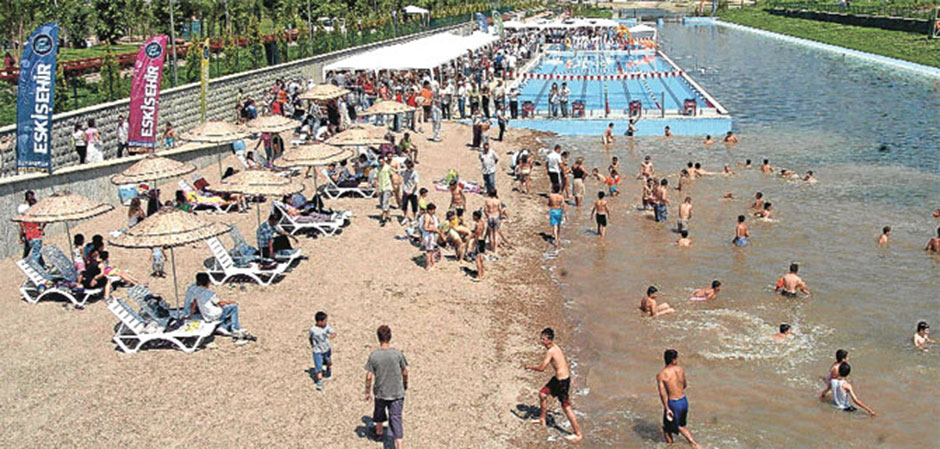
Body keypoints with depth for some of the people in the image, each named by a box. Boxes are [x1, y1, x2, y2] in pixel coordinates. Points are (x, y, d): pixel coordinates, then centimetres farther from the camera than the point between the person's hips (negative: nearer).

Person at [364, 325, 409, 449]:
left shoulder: (373, 356, -14)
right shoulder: (398, 354, -14)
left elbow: (369, 376, -11)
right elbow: (405, 372, -3)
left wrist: (368, 392, 3)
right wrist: (405, 384, 16)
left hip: (380, 392, 1)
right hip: (397, 392, -1)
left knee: (379, 411, 27)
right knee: (396, 418, 2)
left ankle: (378, 432, 51)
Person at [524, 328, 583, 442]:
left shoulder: (550, 351, -24)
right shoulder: (555, 347, 5)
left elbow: (541, 368, -23)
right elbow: (562, 361, 18)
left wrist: (529, 366, -7)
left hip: (563, 381, -10)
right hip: (558, 377, 10)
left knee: (566, 407, 0)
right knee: (542, 394, 20)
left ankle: (578, 434, 10)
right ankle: (542, 420, 38)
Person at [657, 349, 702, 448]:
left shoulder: (661, 375, -15)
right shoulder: (680, 369, -2)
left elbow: (662, 394, -19)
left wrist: (667, 408, -15)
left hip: (673, 403, -5)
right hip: (684, 401, 5)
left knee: (667, 429, 16)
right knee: (680, 426, 26)